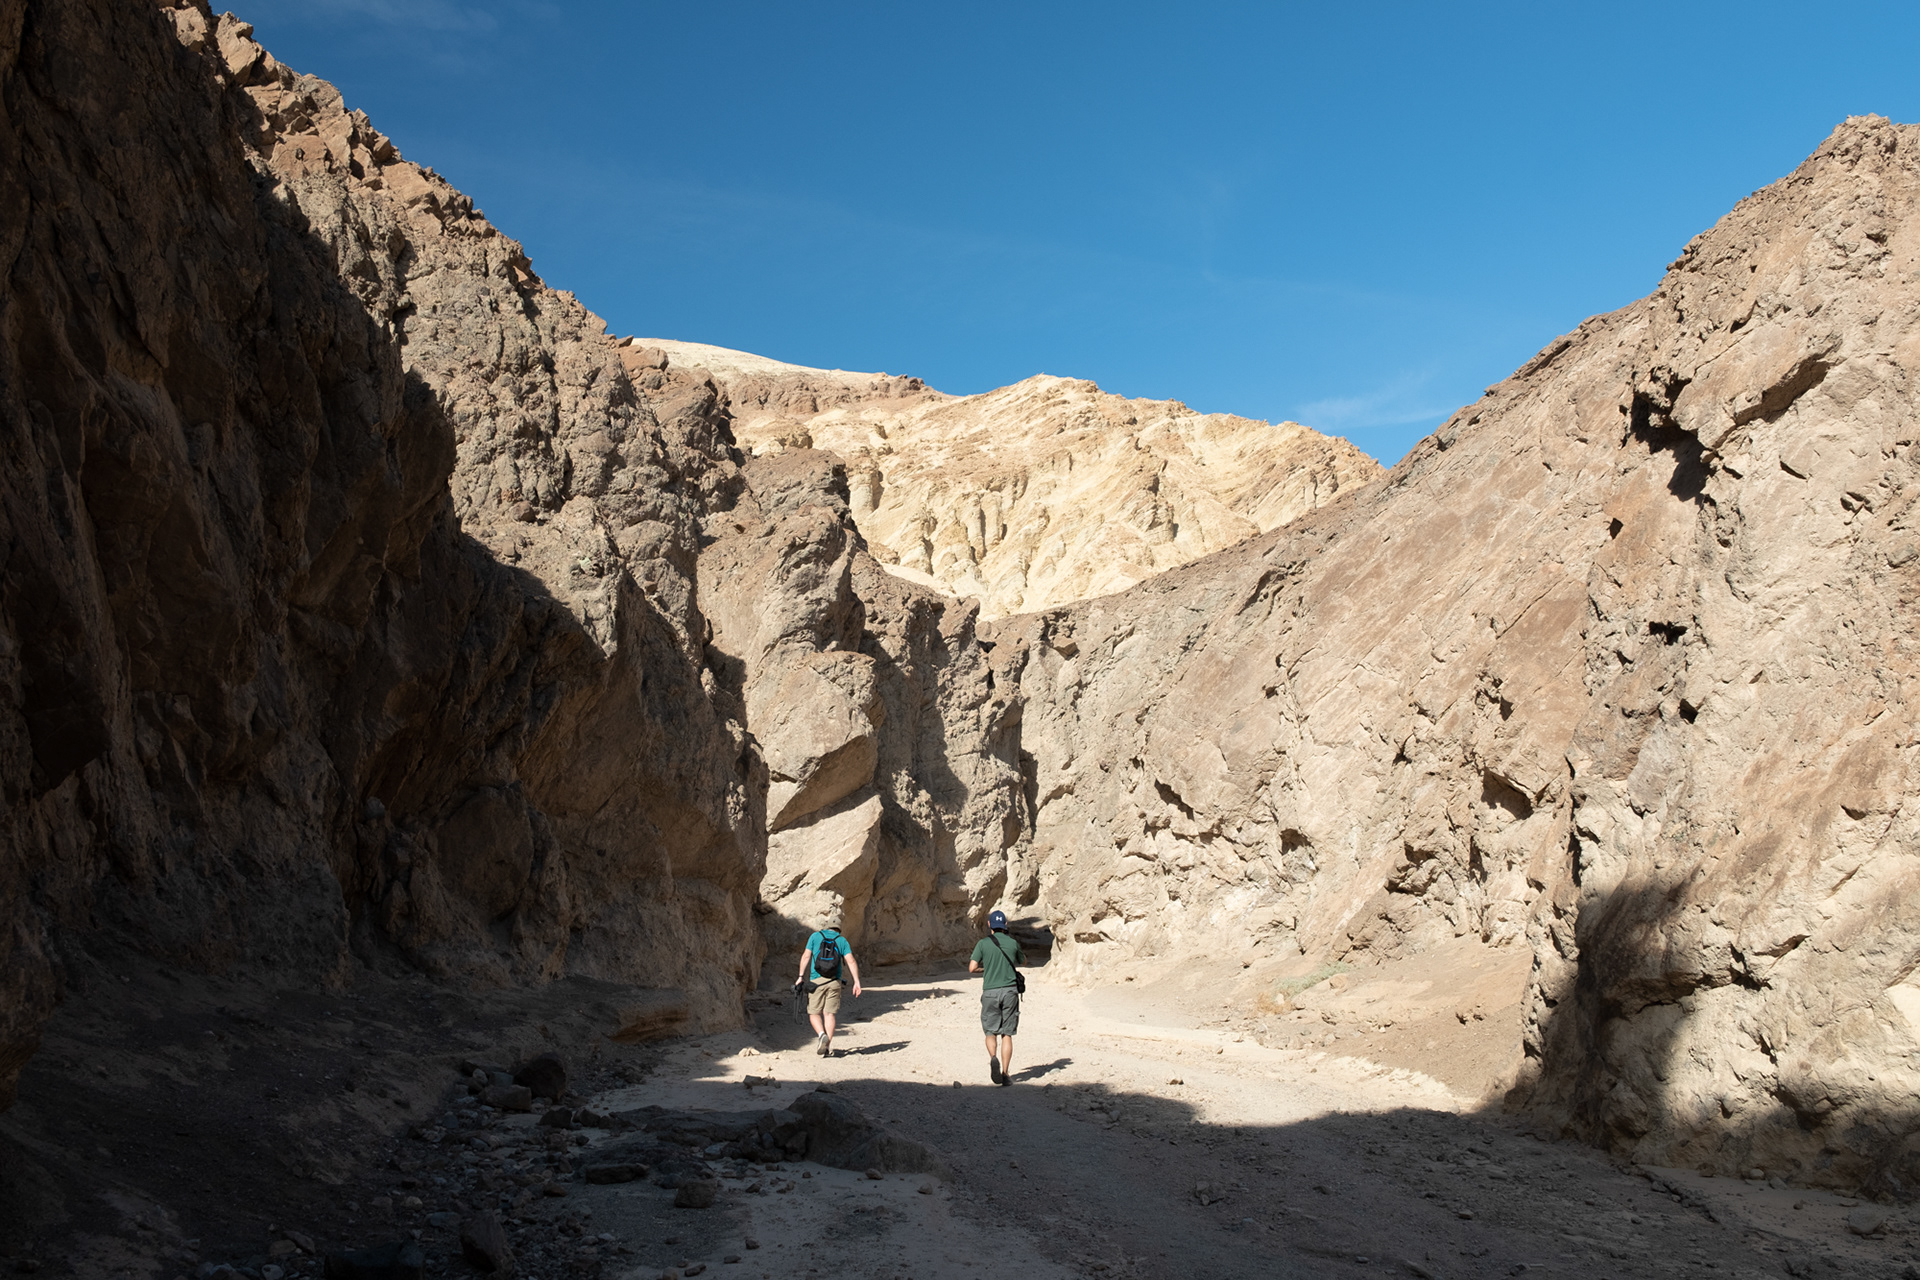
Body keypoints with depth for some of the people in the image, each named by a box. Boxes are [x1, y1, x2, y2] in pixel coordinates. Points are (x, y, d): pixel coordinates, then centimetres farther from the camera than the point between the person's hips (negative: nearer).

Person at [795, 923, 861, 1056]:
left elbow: (806, 956, -1)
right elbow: (851, 961, -3)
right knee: (829, 1013, 6)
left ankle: (822, 1035, -18)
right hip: (834, 982, 1)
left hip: (816, 980, -1)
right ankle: (827, 1046, -1)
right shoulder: (842, 940, 8)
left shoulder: (815, 936, 7)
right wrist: (857, 982, -6)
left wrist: (800, 976, 1)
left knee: (814, 1013, 7)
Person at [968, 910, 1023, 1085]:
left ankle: (993, 1058, -19)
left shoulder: (982, 944, -2)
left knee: (990, 1032, 10)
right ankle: (1005, 1074, 2)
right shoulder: (1013, 943, 4)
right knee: (1006, 1034, 5)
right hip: (1010, 990, 1)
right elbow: (1021, 961, 22)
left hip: (990, 991, -1)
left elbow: (972, 968, -5)